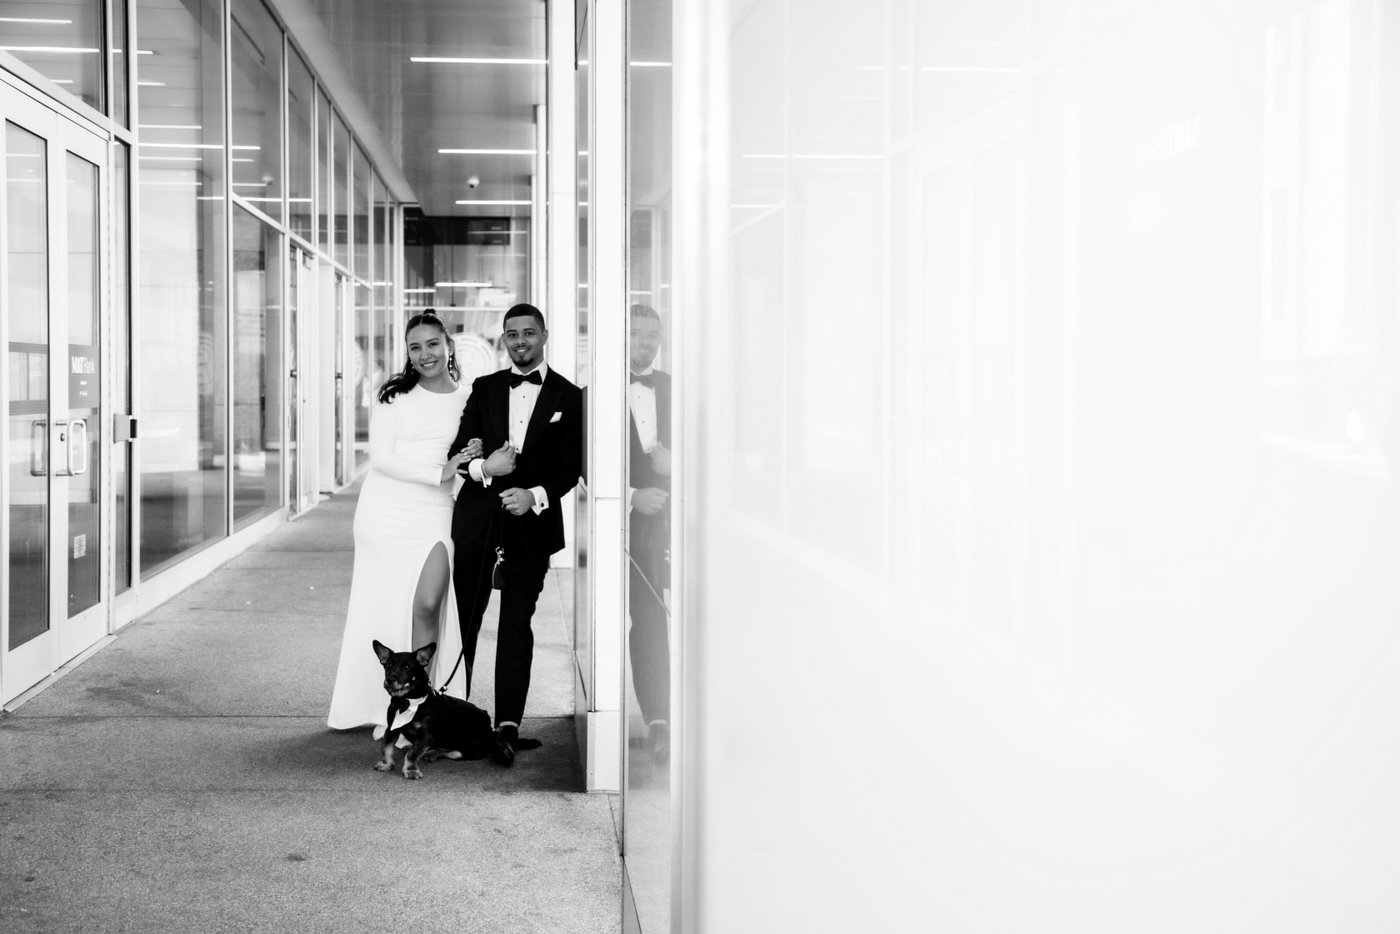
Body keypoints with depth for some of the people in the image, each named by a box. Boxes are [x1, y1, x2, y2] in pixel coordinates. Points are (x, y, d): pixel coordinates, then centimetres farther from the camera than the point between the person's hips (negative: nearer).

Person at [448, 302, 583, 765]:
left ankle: (508, 727, -2)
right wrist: (482, 467, -15)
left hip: (532, 521, -2)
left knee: (517, 623, -3)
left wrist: (536, 496, -16)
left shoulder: (568, 397, 4)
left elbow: (571, 466, 0)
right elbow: (458, 450, 6)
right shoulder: (484, 389, 10)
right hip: (478, 518, 2)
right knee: (463, 618, 7)